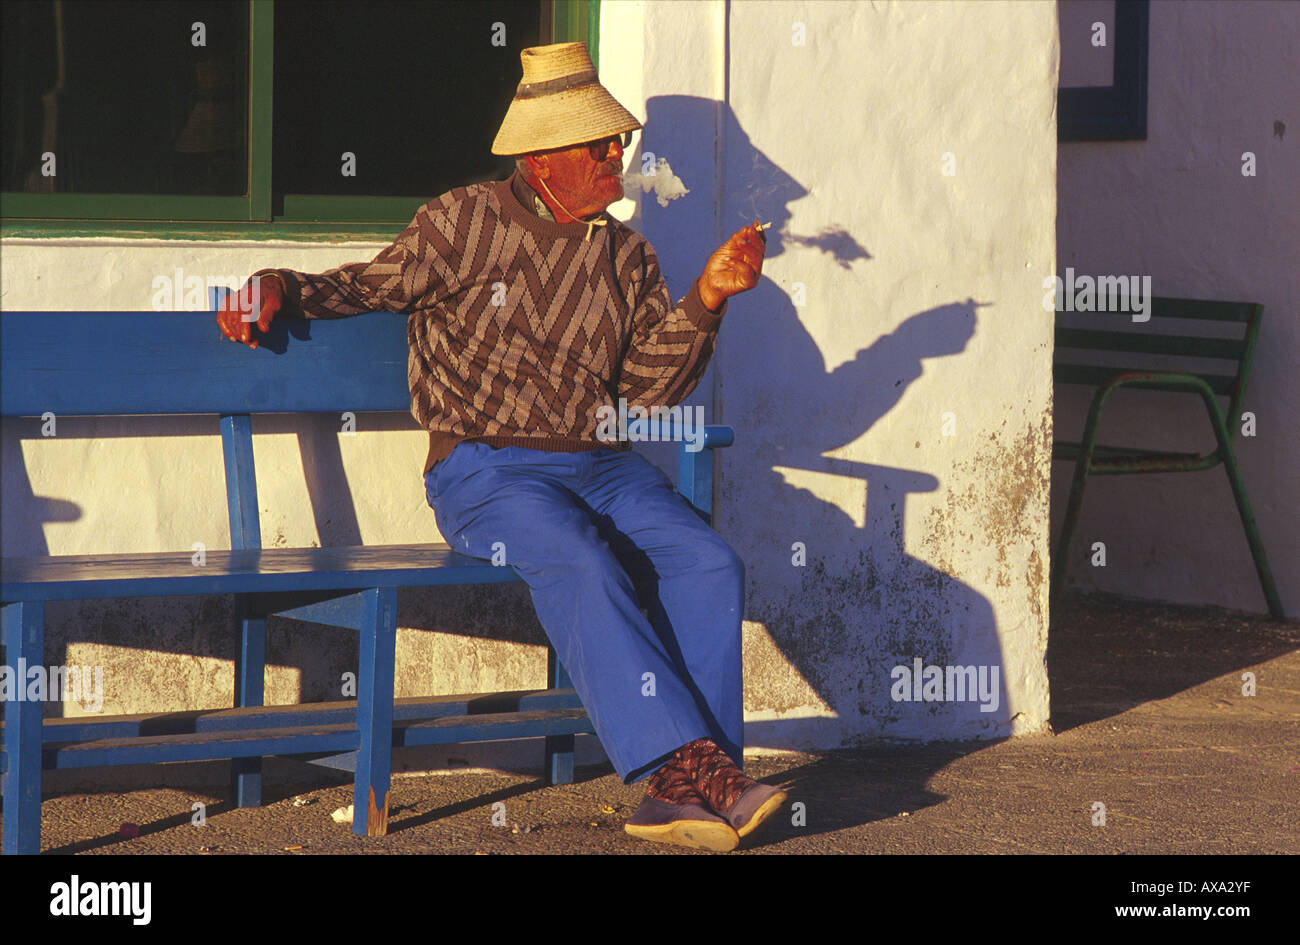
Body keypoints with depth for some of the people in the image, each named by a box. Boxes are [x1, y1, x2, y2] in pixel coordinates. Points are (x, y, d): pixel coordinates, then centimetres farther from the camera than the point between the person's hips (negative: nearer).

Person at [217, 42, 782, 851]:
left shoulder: (625, 254, 16)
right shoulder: (463, 223, 4)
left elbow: (652, 383, 12)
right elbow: (373, 288, 16)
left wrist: (706, 299, 0)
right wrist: (280, 288, -2)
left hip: (596, 464, 5)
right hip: (484, 470, -4)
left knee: (707, 564, -23)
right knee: (582, 565, -35)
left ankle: (684, 790, -28)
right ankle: (683, 760, -40)